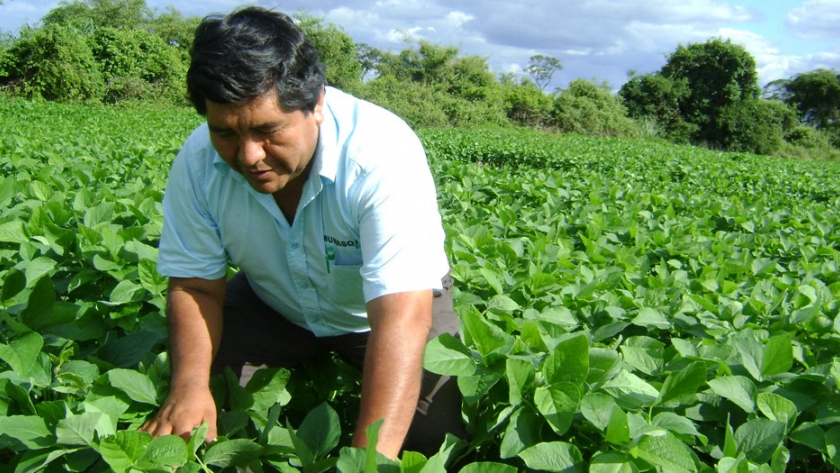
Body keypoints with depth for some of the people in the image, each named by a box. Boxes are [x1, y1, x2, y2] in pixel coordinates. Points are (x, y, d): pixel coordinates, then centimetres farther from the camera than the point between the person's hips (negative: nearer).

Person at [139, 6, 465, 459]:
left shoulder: (383, 155, -36)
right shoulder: (198, 163, -21)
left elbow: (402, 316, -43)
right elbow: (195, 284, -12)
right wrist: (189, 383, -32)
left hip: (379, 307, -2)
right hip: (273, 306, 3)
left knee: (439, 435, -17)